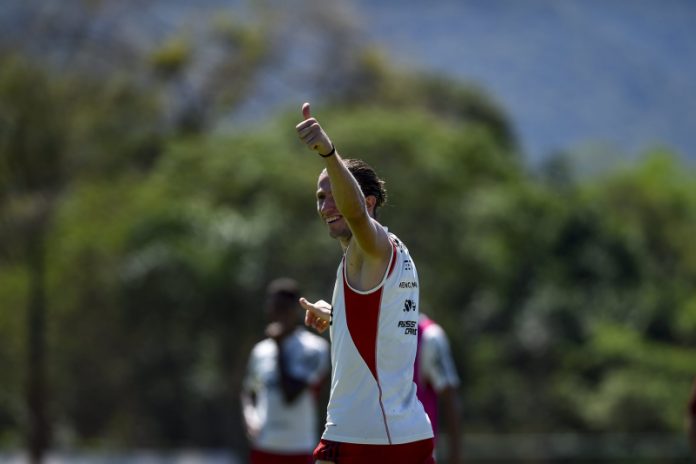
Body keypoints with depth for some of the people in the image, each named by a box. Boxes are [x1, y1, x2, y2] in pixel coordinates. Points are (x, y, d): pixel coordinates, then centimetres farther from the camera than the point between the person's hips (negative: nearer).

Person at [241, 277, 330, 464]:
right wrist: (250, 419, 2)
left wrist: (280, 347, -12)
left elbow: (290, 394, -16)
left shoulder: (313, 348, -8)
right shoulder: (261, 350, 10)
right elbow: (248, 391, 24)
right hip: (262, 447, 5)